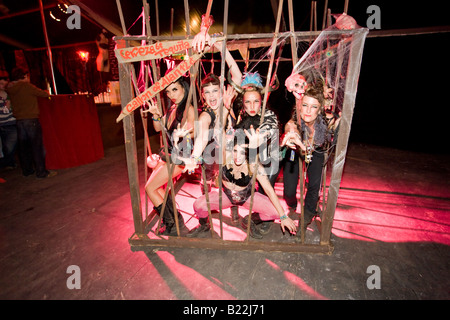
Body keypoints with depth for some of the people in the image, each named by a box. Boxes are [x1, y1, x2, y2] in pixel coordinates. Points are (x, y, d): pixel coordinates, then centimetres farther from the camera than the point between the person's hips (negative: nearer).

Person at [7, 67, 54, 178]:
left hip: (19, 121, 7)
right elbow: (45, 94, -3)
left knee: (24, 146, 12)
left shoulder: (10, 89, 12)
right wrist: (46, 93, 19)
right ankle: (41, 172, -2)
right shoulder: (27, 86, -8)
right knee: (37, 146, -4)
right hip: (31, 119, -7)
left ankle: (27, 170, 21)